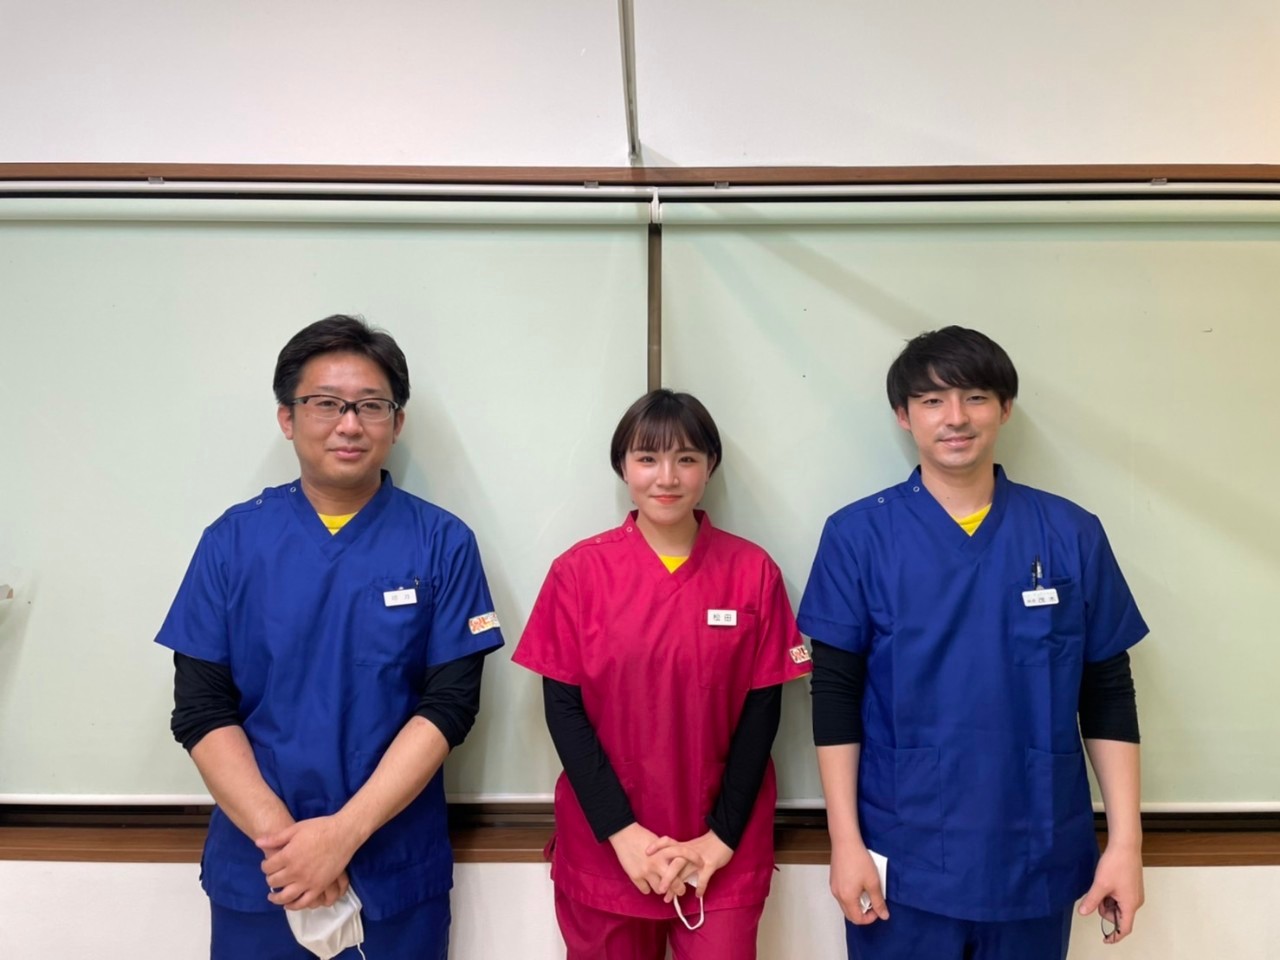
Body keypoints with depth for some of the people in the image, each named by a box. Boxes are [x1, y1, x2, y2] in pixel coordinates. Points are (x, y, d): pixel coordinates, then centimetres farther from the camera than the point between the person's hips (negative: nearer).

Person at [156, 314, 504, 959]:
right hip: (257, 869, 1)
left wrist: (344, 831, -17)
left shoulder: (442, 544, -7)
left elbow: (449, 704, -10)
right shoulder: (233, 540, -3)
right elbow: (201, 708, -4)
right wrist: (280, 834, -14)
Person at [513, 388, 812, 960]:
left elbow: (762, 709, -3)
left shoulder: (753, 571, -4)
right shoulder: (579, 571, -6)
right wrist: (622, 832, -12)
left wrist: (720, 838, -8)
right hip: (602, 848, 1)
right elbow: (563, 708, -6)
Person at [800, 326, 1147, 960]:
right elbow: (835, 694, -6)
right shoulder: (859, 535, -7)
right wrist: (845, 840, -7)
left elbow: (1108, 695, 3)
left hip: (1036, 862, 2)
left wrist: (1125, 841, 1)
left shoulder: (1072, 534, -1)